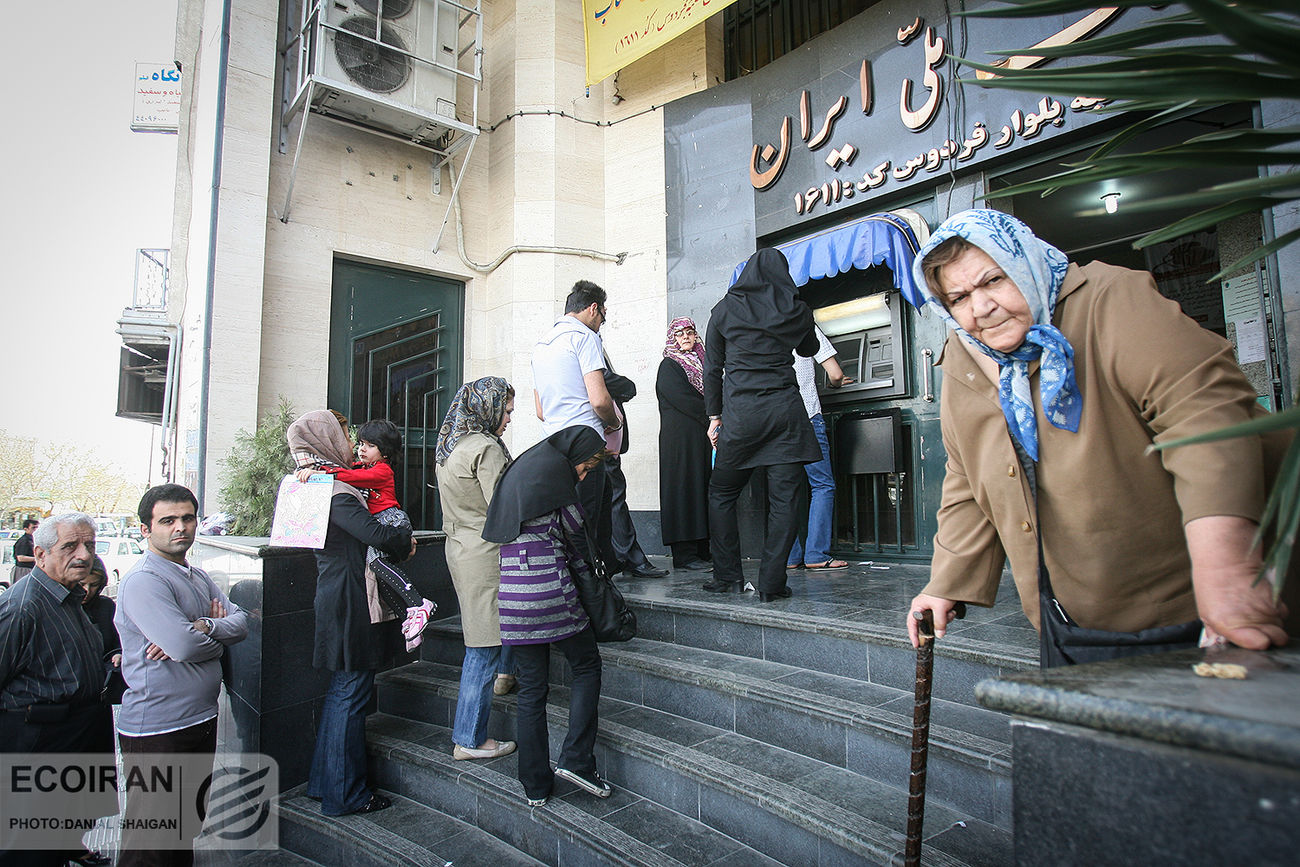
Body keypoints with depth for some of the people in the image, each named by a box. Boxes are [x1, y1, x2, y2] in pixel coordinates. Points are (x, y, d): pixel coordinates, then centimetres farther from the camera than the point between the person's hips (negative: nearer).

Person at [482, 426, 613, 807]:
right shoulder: (554, 466, -5)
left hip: (512, 595, 8)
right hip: (549, 588, -8)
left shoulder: (520, 468, 21)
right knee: (587, 666, 11)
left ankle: (535, 786, 19)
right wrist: (586, 570, 17)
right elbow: (573, 530, -1)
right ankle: (576, 760, 5)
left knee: (531, 690, 12)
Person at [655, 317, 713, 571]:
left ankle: (703, 549, 8)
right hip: (680, 438, -7)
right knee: (684, 489, -8)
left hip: (702, 437, 7)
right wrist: (712, 419, -10)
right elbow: (684, 400, -13)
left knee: (703, 489, 5)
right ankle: (684, 553, -6)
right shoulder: (669, 366, -2)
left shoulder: (701, 363, 21)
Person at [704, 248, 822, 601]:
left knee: (721, 493, 13)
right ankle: (771, 583, 2)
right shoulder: (796, 310, 8)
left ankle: (727, 575, 14)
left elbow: (712, 369, 8)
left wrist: (714, 416, 13)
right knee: (784, 498, 3)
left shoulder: (724, 310, 7)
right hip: (785, 409, 1)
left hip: (739, 412, 0)